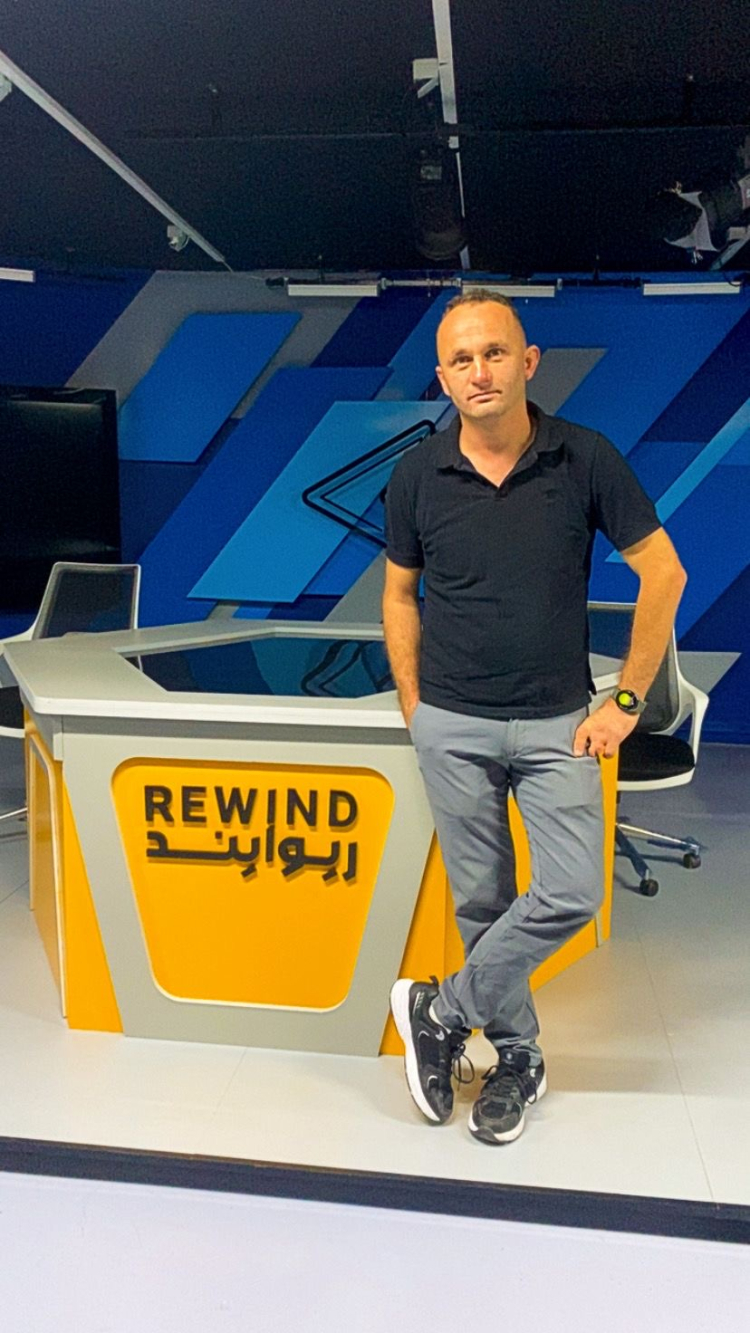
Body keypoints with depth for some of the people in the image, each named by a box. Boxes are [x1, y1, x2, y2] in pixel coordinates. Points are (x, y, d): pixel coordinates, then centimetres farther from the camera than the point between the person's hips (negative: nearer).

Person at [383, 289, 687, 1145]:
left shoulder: (585, 459, -8)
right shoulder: (416, 475, -3)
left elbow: (663, 574, -2)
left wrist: (627, 702, -4)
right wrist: (413, 707, 4)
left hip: (557, 723, 0)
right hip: (452, 725, 1)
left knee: (569, 896, -7)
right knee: (481, 902, 8)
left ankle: (440, 1011, 15)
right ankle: (516, 1056, 30)